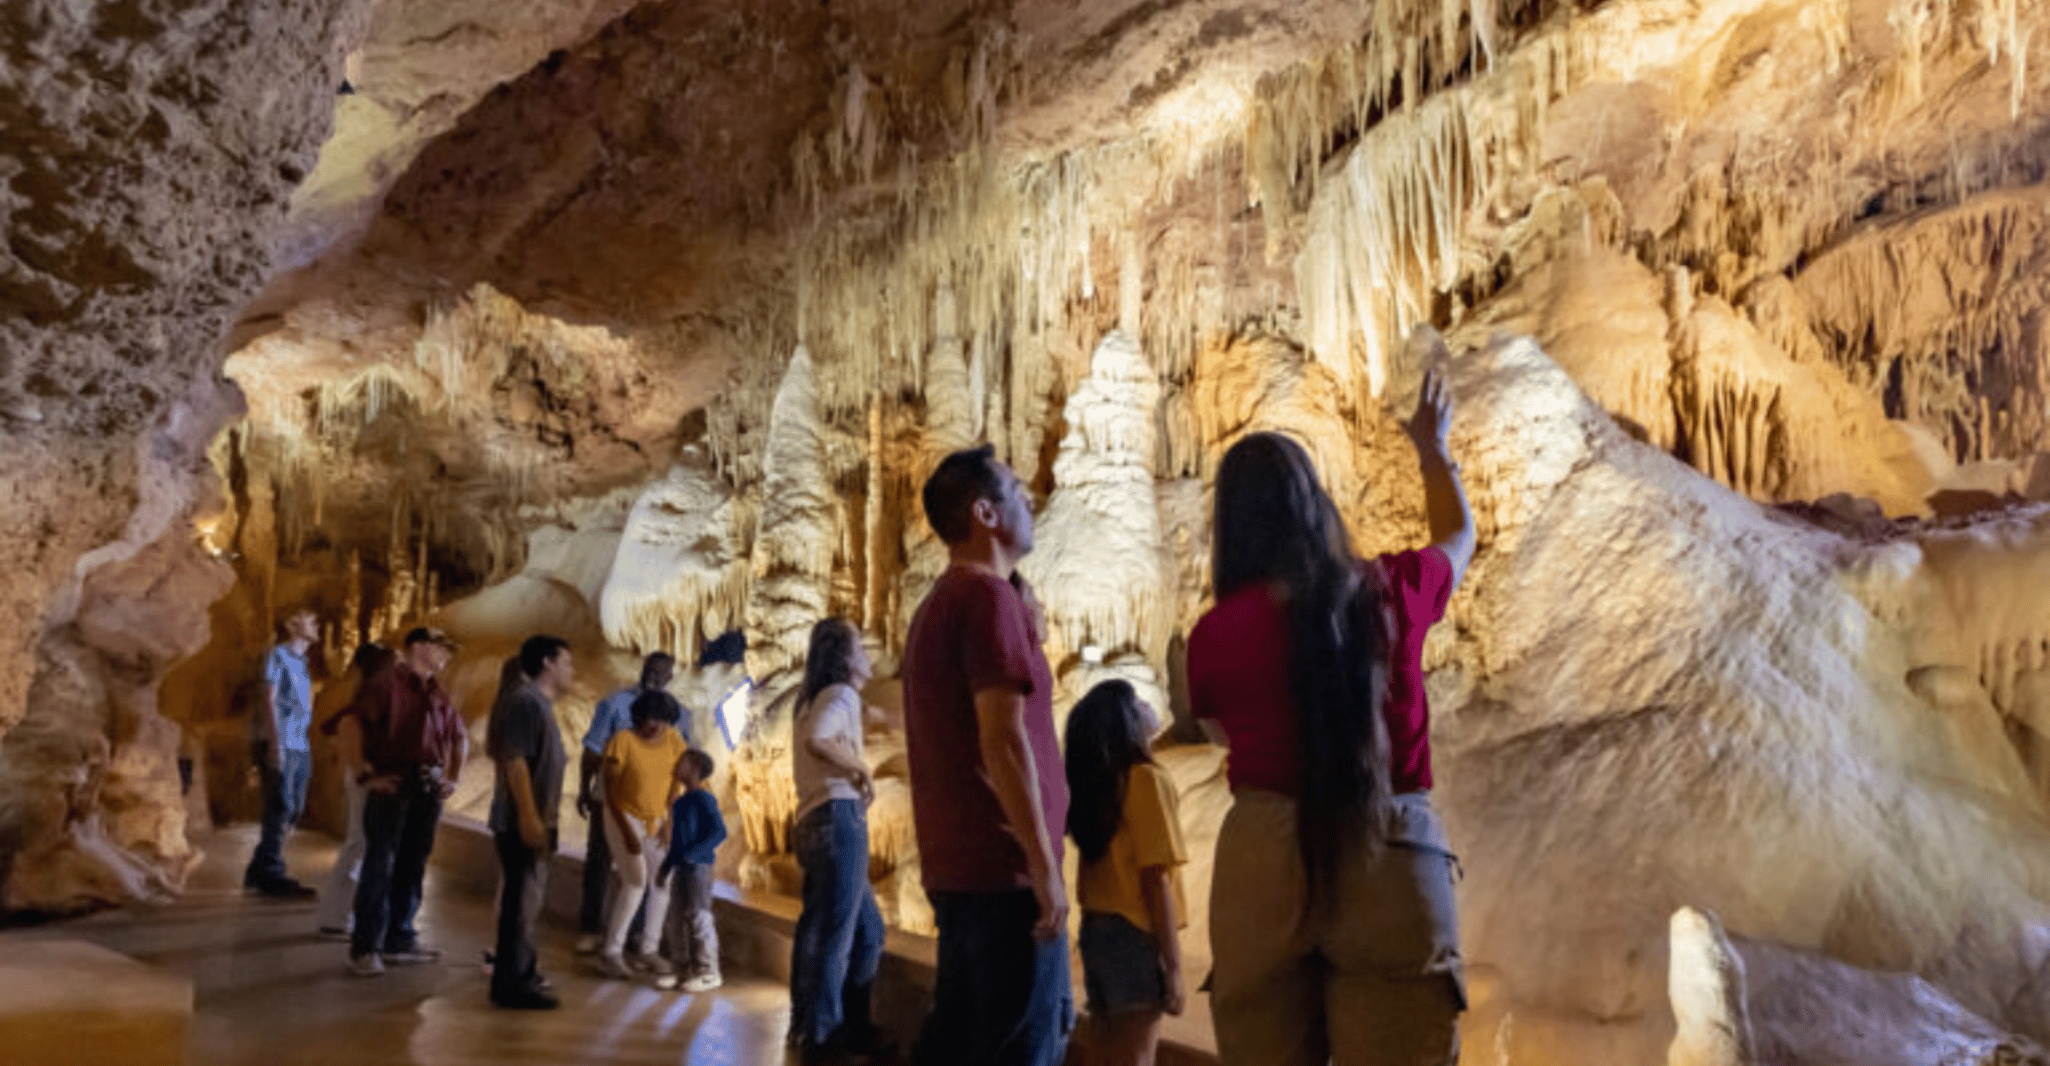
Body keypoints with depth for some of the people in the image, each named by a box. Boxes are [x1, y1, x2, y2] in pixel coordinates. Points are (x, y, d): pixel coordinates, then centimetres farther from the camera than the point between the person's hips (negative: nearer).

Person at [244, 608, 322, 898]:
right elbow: (269, 699, -9)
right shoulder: (277, 654, -3)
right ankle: (272, 875, -4)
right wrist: (275, 742, -16)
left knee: (294, 810, 8)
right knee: (281, 808, -8)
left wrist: (307, 749, 15)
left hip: (300, 746, 8)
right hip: (280, 744, -8)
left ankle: (259, 871, 17)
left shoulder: (303, 662, 20)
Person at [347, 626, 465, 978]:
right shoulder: (387, 683, -4)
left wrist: (453, 778, 18)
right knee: (379, 866, -5)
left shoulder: (438, 695, 17)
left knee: (412, 867, 11)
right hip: (392, 787, -7)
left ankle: (399, 940, 20)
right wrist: (367, 776, -15)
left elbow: (457, 737, 28)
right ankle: (364, 948, 0)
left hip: (429, 790, 7)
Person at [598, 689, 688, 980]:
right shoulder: (623, 742, -21)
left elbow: (675, 781, 2)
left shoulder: (674, 740, -8)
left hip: (656, 819, 5)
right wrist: (627, 833, -19)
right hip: (624, 817, -5)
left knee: (663, 882, -2)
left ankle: (647, 950, 11)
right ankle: (611, 952, -6)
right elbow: (610, 792, -16)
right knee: (635, 882, -16)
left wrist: (670, 822, -6)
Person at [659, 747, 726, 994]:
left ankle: (708, 972, 2)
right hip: (680, 868, 9)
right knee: (677, 918, 11)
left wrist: (691, 854, -24)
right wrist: (666, 867, 19)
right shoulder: (679, 802, 15)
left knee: (699, 916, -5)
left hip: (699, 866, -9)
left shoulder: (703, 799, -13)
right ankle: (683, 967, 21)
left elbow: (719, 831, -20)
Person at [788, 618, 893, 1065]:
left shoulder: (816, 699, 25)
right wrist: (861, 769, -12)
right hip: (839, 818, -10)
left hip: (816, 822, 10)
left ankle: (852, 1026, 21)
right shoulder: (841, 693, -6)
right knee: (835, 934, -4)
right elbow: (817, 741, -26)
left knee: (868, 929, 15)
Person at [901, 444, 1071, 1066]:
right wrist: (1045, 865, -18)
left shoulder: (940, 602, 16)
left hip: (959, 863, 9)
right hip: (1002, 866, -9)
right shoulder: (990, 595, -13)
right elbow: (1003, 739, -20)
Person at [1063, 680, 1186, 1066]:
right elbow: (1155, 879, -16)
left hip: (1095, 930, 7)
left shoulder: (1090, 783, 11)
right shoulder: (1146, 779, -11)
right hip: (1136, 935, -7)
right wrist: (1173, 964, -14)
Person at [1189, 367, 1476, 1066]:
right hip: (1392, 860, 1)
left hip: (1264, 860, -1)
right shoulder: (1393, 591, 2)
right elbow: (1460, 536, 25)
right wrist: (1433, 449, 41)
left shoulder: (1216, 633, -4)